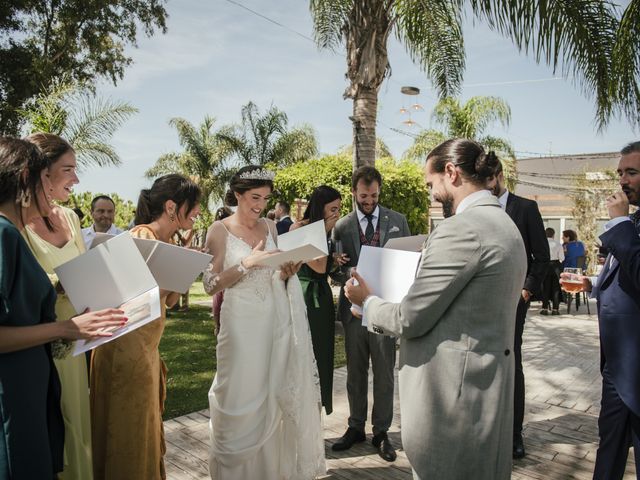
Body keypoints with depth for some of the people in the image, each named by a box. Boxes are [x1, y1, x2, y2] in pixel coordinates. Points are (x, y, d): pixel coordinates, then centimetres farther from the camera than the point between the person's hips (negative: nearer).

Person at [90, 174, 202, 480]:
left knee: (145, 427, 20)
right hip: (127, 347, -9)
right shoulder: (144, 237, -17)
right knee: (128, 432, 6)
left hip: (146, 348, 9)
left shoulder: (167, 242, 10)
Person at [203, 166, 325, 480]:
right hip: (242, 323, -4)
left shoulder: (270, 227, 9)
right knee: (242, 399, 3)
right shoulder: (220, 231, -5)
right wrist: (247, 263, -20)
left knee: (277, 394, 10)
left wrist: (286, 273, -4)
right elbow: (210, 285, -10)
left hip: (276, 321, 5)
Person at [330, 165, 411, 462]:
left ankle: (381, 432, 21)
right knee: (355, 373, 13)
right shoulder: (341, 226, 4)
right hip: (354, 306, 1)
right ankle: (356, 427, 28)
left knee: (384, 374, 6)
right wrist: (352, 281, -16)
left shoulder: (397, 221, 4)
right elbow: (335, 269, 4)